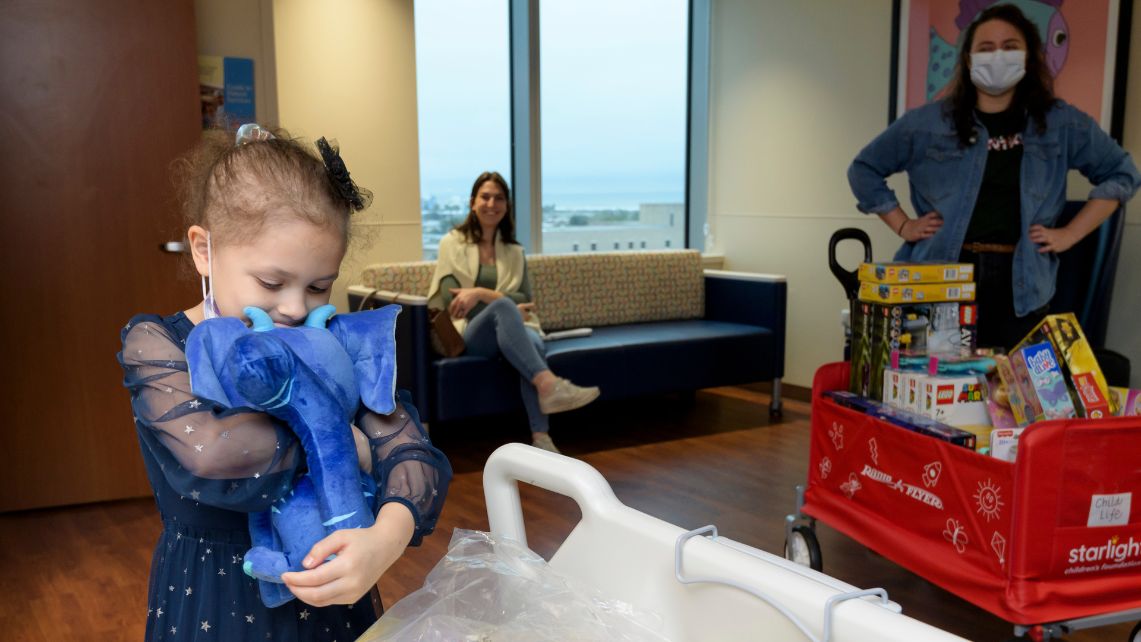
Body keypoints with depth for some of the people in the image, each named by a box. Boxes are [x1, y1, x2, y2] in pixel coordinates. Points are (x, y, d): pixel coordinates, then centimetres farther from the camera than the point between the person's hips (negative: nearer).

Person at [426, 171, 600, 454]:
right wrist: (508, 307, -9)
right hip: (470, 333, -3)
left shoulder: (515, 252, 17)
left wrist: (481, 294, -13)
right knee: (503, 307, -38)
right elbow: (451, 301, -3)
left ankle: (540, 438, -44)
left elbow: (525, 300, 4)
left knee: (535, 344, -36)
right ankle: (548, 385, -53)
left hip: (511, 327, 3)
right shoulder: (451, 243, 8)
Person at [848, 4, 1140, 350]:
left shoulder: (1061, 124, 7)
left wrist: (1070, 233, 7)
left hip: (1019, 286, 1)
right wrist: (903, 225, 5)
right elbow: (864, 169, 12)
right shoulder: (927, 123, 4)